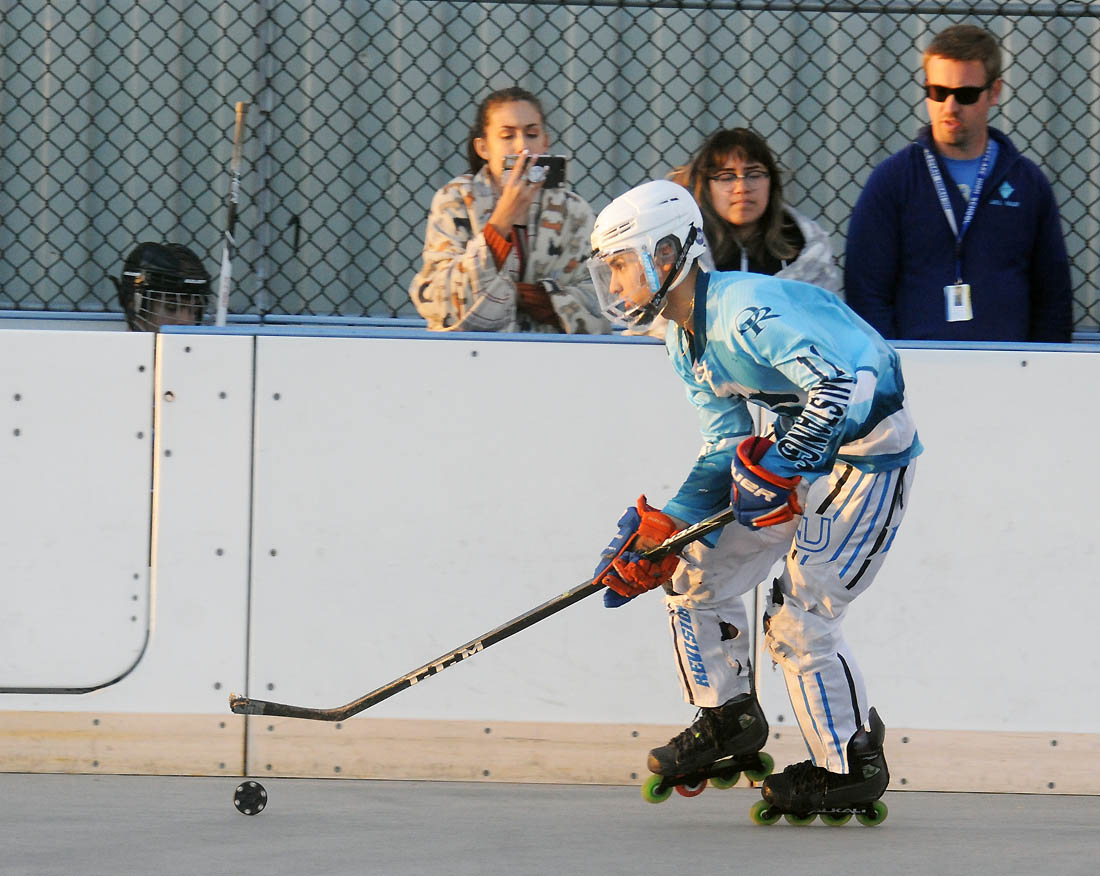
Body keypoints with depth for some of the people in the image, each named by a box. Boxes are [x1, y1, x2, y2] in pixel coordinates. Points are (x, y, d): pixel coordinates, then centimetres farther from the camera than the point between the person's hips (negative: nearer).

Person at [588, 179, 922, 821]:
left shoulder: (747, 311, -26)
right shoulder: (686, 340, 6)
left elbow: (848, 383, -35)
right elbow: (726, 448, 9)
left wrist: (779, 465, -34)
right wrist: (661, 529, -1)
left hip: (872, 450, -10)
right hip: (804, 449, 10)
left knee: (800, 616, -11)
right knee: (695, 573, 7)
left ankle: (853, 768, 6)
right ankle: (729, 720, 23)